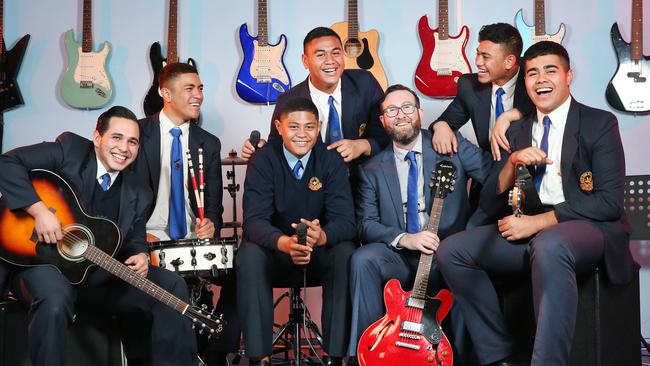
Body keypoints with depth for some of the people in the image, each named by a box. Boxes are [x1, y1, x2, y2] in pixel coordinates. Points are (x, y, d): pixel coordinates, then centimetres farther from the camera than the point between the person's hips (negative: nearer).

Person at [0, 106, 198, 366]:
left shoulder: (139, 193, 8)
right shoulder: (70, 149, -5)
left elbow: (135, 239, 14)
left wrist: (140, 256, -11)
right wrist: (39, 210, -22)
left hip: (98, 276, 5)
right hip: (43, 262, -5)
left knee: (172, 284, -9)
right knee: (55, 301, -39)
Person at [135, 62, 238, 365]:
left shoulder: (209, 144, 11)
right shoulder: (138, 134, 0)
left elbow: (214, 204, 11)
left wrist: (210, 224, -13)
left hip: (194, 240, 4)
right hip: (149, 240, -3)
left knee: (237, 274, -19)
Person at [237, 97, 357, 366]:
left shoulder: (331, 160, -8)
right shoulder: (263, 160, -10)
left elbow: (344, 221, -17)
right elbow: (254, 221, -22)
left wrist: (321, 236, -42)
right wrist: (285, 242, -45)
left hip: (321, 251, 1)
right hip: (275, 249, 0)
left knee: (346, 255, -29)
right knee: (249, 255, -31)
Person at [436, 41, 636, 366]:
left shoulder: (599, 123, 1)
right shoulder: (517, 131, 16)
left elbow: (610, 202, -11)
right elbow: (490, 205, 11)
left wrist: (537, 222, -16)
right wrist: (512, 163, -8)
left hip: (589, 230, -5)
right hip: (529, 232, 6)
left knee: (548, 246, -39)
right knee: (451, 250, -11)